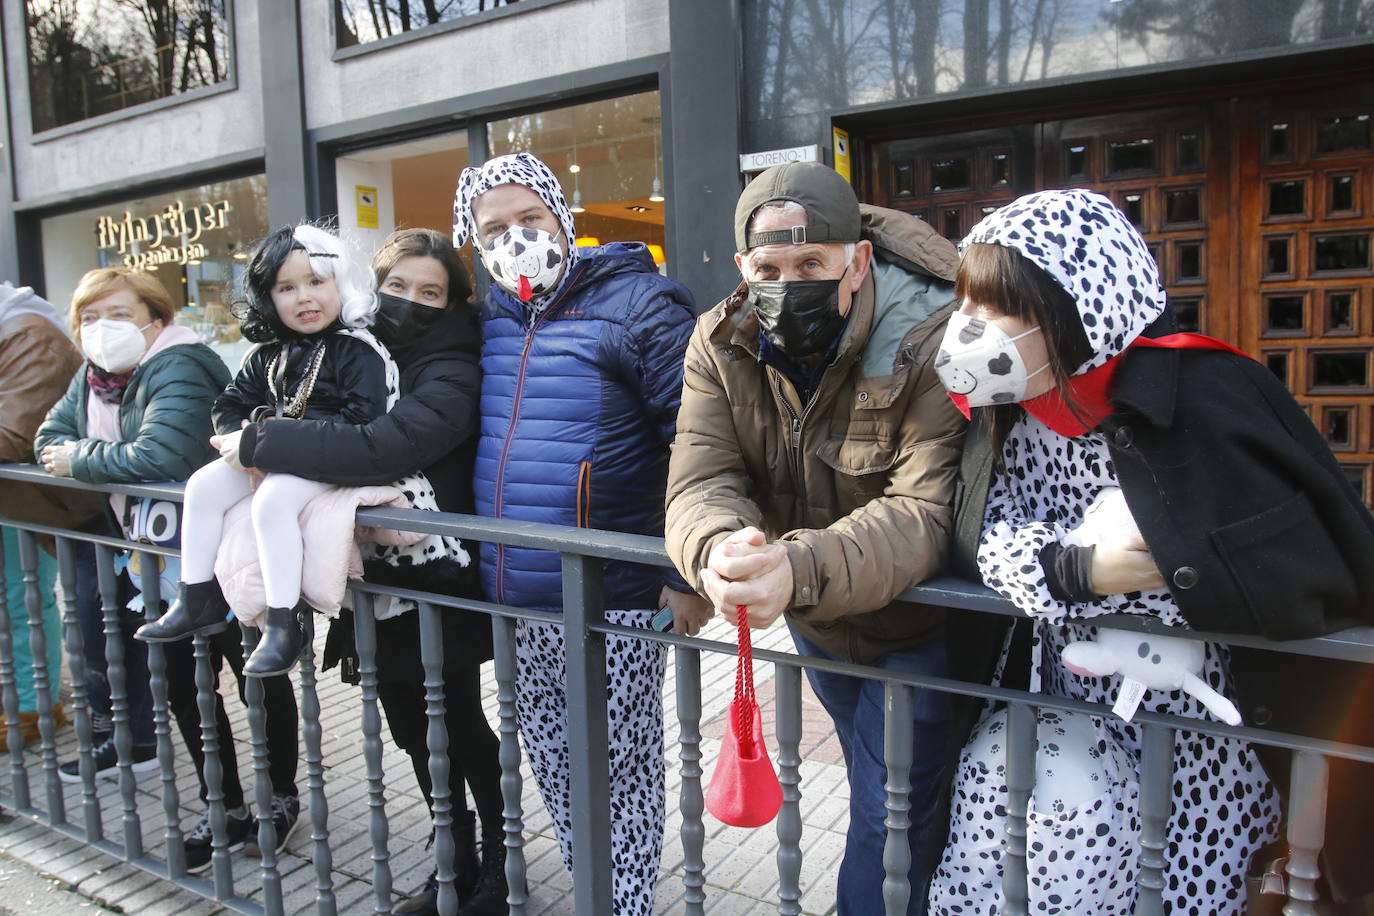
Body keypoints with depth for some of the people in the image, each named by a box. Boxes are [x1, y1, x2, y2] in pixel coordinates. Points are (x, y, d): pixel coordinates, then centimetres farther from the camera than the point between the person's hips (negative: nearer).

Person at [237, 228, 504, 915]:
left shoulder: (451, 377, -18)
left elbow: (380, 449, -32)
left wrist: (259, 443, -23)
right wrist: (270, 447, -6)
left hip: (437, 588, -7)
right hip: (379, 583, 7)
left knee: (459, 731, 8)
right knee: (416, 734, 17)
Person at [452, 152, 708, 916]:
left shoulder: (635, 305, -11)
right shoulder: (493, 319, 11)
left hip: (612, 602, -7)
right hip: (516, 603, 8)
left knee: (621, 778, 6)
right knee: (556, 771, 19)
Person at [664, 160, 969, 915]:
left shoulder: (932, 342, -28)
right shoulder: (720, 344, -12)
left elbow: (926, 512, -36)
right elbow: (701, 482, -22)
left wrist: (801, 569, -55)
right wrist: (719, 551, -47)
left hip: (913, 627, -5)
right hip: (815, 627, 5)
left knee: (889, 822, 1)